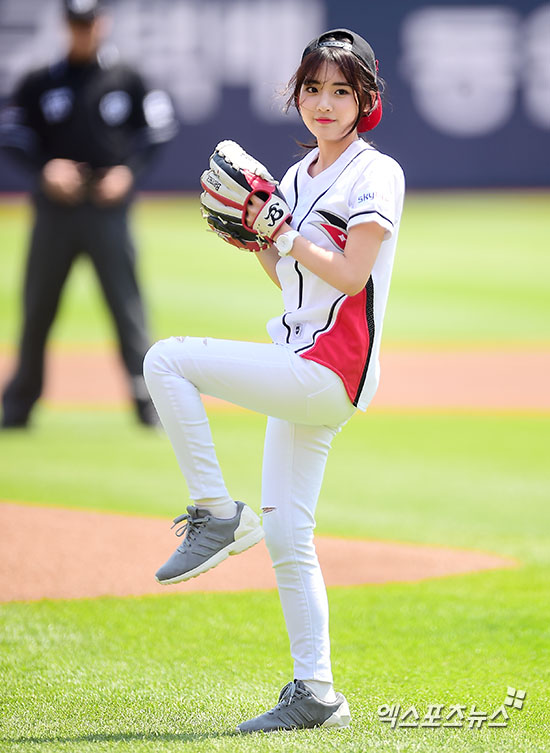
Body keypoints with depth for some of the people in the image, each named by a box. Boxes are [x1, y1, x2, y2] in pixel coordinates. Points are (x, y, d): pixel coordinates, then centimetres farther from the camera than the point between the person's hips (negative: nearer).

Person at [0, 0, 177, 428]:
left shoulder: (126, 80, 3)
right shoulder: (42, 83, 4)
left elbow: (158, 129, 8)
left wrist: (128, 171, -7)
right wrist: (45, 167, -11)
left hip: (108, 207, -1)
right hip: (55, 208, 1)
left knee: (127, 304, -4)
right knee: (38, 307, 6)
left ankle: (148, 400, -1)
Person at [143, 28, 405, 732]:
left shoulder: (376, 173, -7)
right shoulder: (298, 177, 18)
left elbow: (350, 275, -17)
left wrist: (283, 231, -9)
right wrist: (256, 235, 9)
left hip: (328, 369, -9)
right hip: (301, 376, 9)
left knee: (167, 358, -20)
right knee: (287, 537, 7)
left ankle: (217, 513, -14)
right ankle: (315, 694, 10)